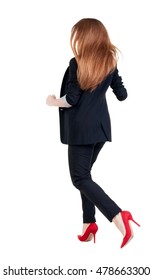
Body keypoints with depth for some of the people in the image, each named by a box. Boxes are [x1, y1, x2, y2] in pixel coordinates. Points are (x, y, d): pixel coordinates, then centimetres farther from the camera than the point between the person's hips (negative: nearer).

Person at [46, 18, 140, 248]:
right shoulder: (110, 62, 3)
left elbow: (71, 99, -14)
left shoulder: (77, 63, -14)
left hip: (81, 128, -7)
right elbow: (122, 95, 9)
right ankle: (89, 224, 15)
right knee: (85, 173, 18)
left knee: (81, 178, -1)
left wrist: (53, 102, 5)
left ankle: (118, 217, -17)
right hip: (101, 126, 7)